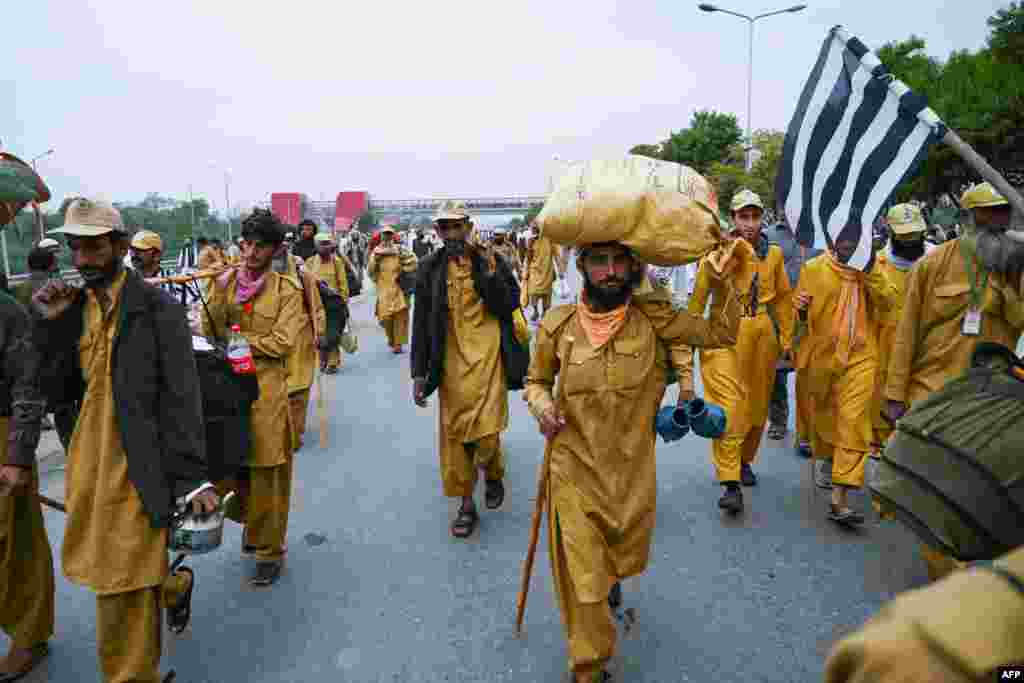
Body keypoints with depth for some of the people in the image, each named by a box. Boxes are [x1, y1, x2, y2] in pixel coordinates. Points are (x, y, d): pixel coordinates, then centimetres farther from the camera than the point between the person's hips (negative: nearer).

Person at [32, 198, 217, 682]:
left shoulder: (157, 308, -12)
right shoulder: (72, 308, 7)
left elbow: (180, 399, -15)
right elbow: (58, 393, 3)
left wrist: (192, 478, -19)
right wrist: (50, 325, -8)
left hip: (134, 469, -6)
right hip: (88, 463, 6)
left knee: (121, 591, 5)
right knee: (106, 572, 21)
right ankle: (172, 585, 49)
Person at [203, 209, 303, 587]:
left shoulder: (287, 289, -4)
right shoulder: (224, 281, 8)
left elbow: (282, 342, -12)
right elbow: (210, 334, 1)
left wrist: (235, 338, -9)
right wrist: (219, 294, -12)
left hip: (266, 389, -4)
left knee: (266, 474, 5)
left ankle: (269, 551, 22)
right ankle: (251, 519, 40)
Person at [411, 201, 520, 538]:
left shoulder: (492, 260, -1)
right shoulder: (430, 269, 3)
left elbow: (509, 307, -3)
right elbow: (421, 323, 4)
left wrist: (490, 275, -18)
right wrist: (419, 373, 0)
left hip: (486, 358, -2)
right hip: (450, 362, 2)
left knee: (486, 431, -6)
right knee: (453, 433, 5)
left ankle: (493, 474, 28)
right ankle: (467, 504, 20)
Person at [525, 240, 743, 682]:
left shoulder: (653, 319, -10)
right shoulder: (558, 325, -10)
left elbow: (722, 332, -10)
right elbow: (536, 380, 5)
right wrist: (540, 404, -16)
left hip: (633, 469, 2)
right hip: (575, 469, -2)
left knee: (625, 557, 27)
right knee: (583, 574, 5)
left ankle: (611, 582, 65)